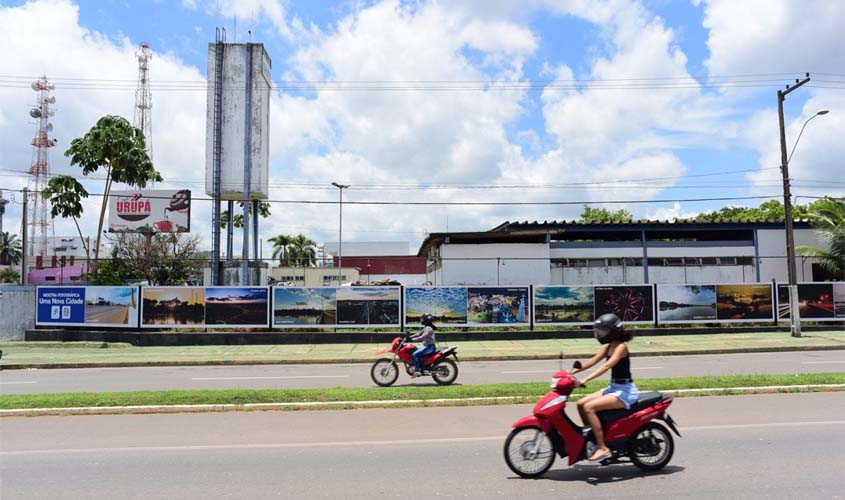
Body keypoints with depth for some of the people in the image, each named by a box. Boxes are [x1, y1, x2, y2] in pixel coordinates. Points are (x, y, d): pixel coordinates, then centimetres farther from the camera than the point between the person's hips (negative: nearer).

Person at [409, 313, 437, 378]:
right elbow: (419, 334, 19)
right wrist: (409, 337, 11)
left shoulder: (428, 328, -15)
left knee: (415, 354, -22)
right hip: (426, 346, 11)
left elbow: (422, 337, -26)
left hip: (429, 346, -11)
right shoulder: (425, 328, 16)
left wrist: (412, 339, -30)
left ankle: (417, 371, -24)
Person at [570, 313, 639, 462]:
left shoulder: (621, 347, -15)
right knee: (581, 403, 2)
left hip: (626, 391, -9)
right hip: (614, 388, 9)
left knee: (589, 407, -22)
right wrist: (572, 372, -6)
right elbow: (593, 361, 6)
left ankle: (603, 448, -18)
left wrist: (584, 380, -37)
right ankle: (591, 437, 13)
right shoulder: (608, 347, 11)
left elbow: (607, 366, -28)